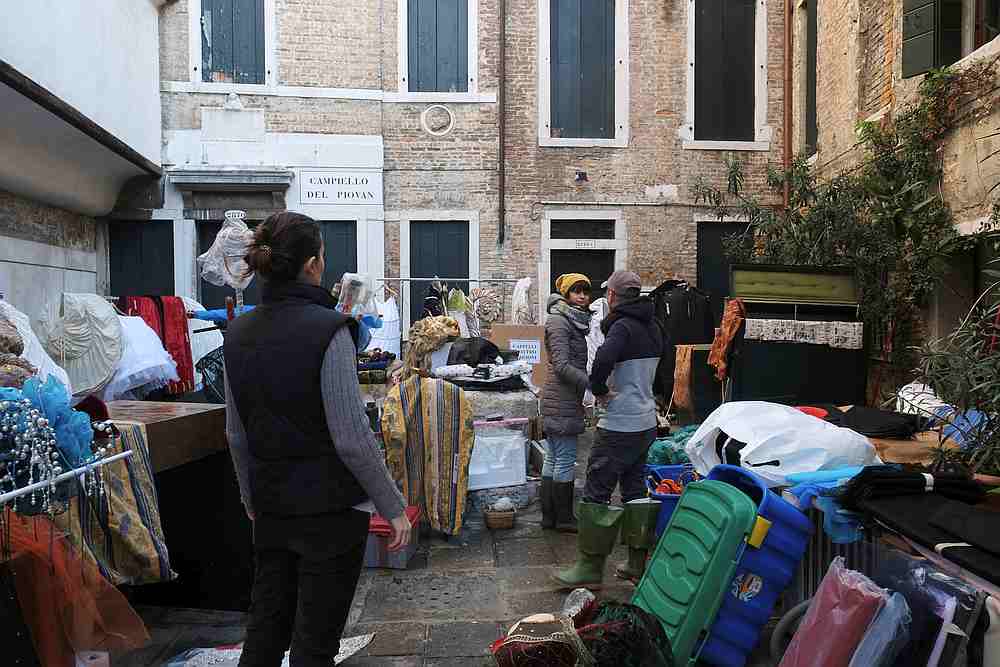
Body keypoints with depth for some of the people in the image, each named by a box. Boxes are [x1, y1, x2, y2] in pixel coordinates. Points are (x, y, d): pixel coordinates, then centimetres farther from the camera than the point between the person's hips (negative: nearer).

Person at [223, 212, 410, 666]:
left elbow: (237, 434, 9)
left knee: (265, 628, 21)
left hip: (271, 508, 6)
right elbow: (352, 438, -20)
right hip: (330, 509, -6)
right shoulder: (328, 329, -19)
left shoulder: (238, 332, 2)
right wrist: (392, 507, -10)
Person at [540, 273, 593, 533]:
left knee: (553, 459, 13)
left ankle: (549, 516, 21)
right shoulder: (558, 321, -13)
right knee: (566, 460, -1)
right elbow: (561, 365, -20)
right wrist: (593, 384, -26)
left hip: (565, 398, 9)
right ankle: (564, 518, 9)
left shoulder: (576, 321, 16)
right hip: (562, 401, -9)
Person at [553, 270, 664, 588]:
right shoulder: (652, 327, 11)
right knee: (635, 489, 15)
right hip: (647, 422, 9)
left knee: (597, 491, -1)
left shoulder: (623, 326, -15)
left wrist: (599, 389, -16)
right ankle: (639, 562, 23)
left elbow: (604, 360, -33)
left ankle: (590, 567, 5)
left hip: (620, 425, -9)